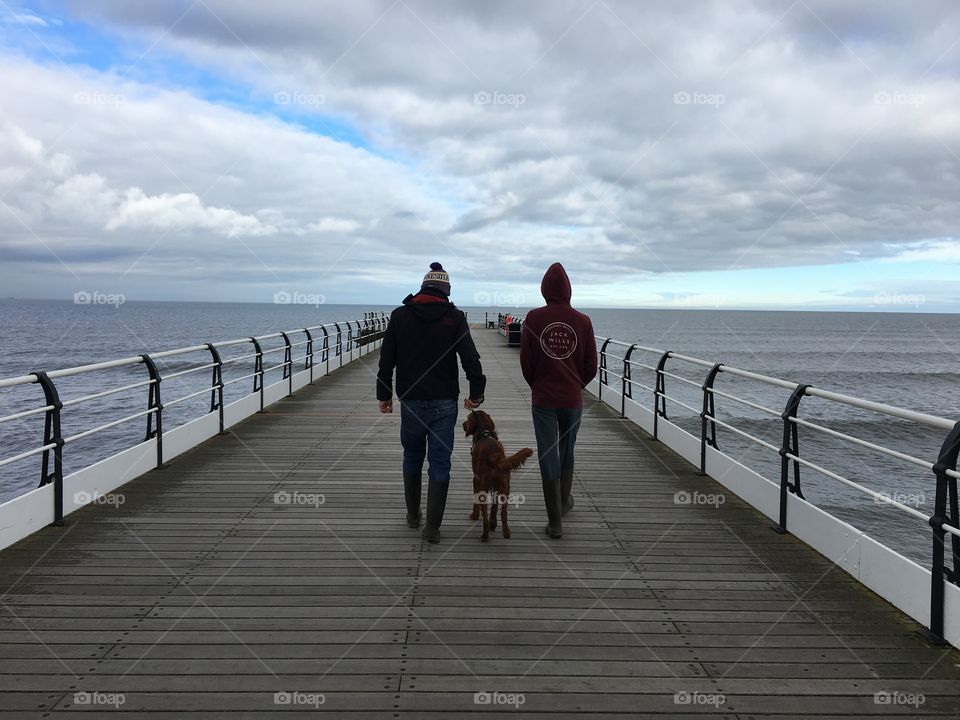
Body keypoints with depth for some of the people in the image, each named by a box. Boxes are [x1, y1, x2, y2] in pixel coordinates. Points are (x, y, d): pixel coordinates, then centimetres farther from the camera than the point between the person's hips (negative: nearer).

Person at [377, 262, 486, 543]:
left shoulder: (399, 315, 2)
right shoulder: (455, 317, -4)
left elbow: (386, 359, 4)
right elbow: (470, 359, -9)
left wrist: (384, 394, 11)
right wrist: (476, 393, 1)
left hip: (410, 401, 2)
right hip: (444, 403, -2)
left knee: (412, 456, 19)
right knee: (439, 462, 3)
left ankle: (412, 515, 31)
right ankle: (432, 527, 2)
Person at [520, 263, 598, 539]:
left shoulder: (533, 318, -8)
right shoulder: (582, 321, -5)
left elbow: (525, 362, -3)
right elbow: (591, 366, 1)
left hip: (543, 399, -2)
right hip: (573, 399, 2)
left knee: (548, 456, 3)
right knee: (567, 452, 21)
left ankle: (555, 521, 4)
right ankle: (564, 502, 39)